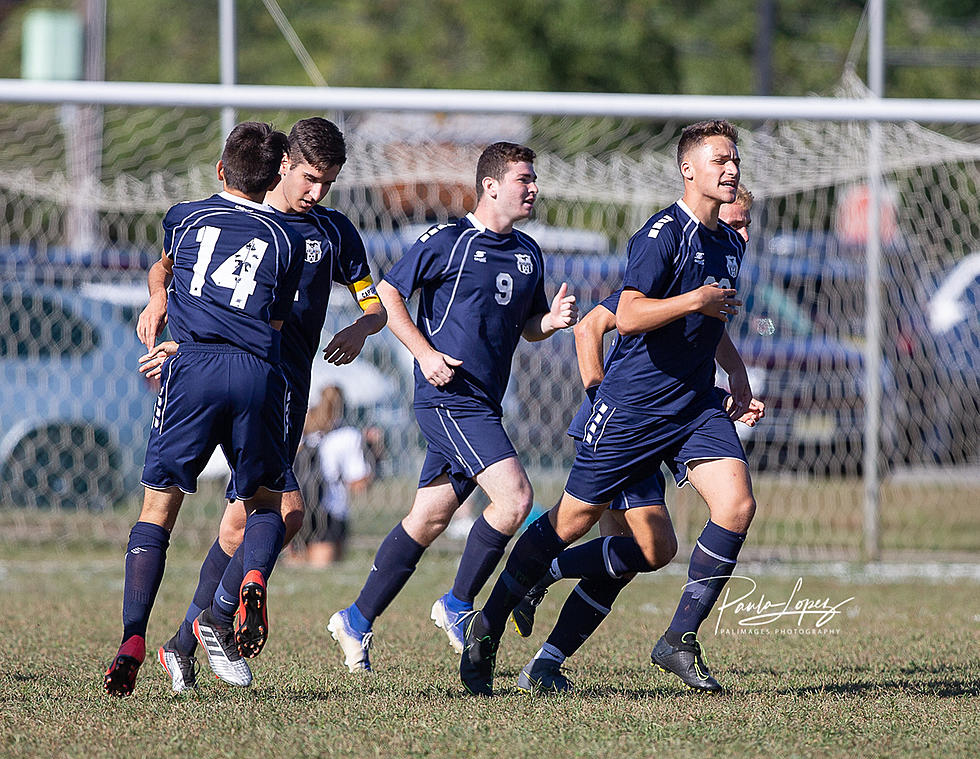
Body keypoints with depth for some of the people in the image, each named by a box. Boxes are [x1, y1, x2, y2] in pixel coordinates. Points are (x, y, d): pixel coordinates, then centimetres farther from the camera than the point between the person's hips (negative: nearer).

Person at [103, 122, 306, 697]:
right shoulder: (288, 240, 17)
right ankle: (255, 578, -15)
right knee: (266, 501, 18)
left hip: (194, 365, 0)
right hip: (259, 371, 0)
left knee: (159, 505, 4)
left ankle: (133, 638, -13)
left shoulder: (185, 217, 20)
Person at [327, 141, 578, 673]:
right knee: (514, 496, -18)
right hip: (449, 396, -8)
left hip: (483, 404, 8)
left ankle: (357, 621, 18)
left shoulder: (529, 254, 14)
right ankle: (458, 605, -2)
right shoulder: (447, 241, -7)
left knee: (428, 519, 10)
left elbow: (528, 327, 23)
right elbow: (386, 293, -3)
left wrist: (552, 320, 0)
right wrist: (425, 352, -13)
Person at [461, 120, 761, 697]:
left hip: (696, 406, 7)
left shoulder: (731, 244, 13)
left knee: (737, 504, -15)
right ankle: (488, 627, 19)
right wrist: (694, 301, -26)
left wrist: (738, 374, 17)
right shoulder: (663, 233, -14)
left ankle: (680, 640, -5)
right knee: (574, 519, 0)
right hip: (633, 404, -7)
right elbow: (628, 317, -23)